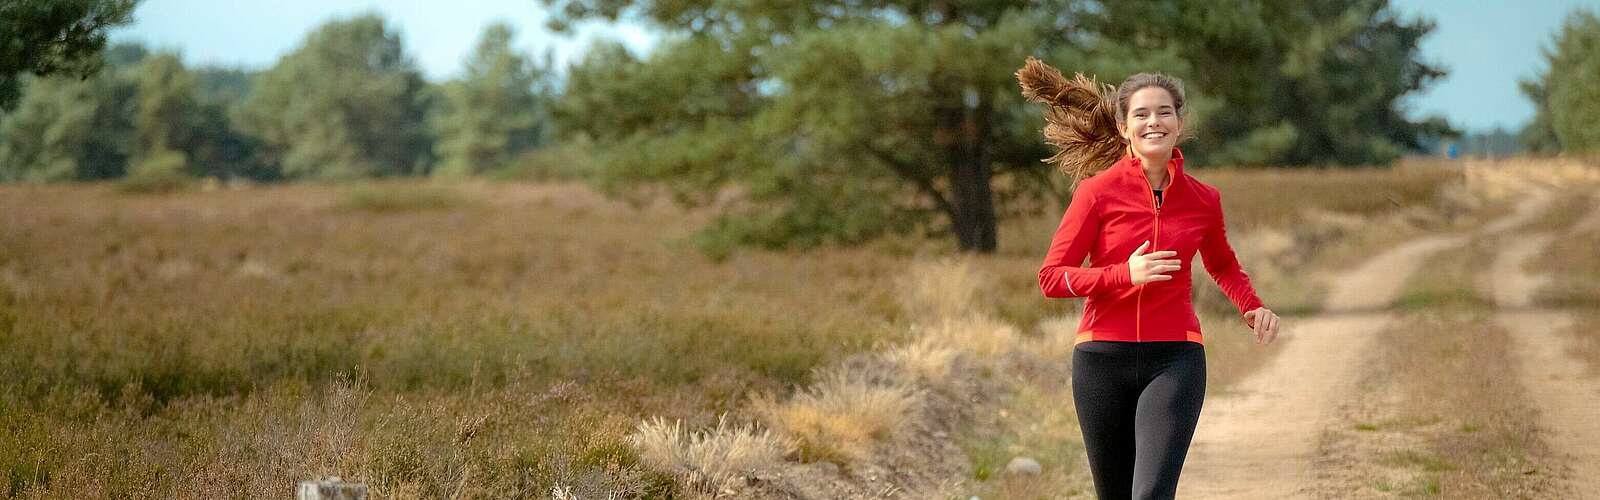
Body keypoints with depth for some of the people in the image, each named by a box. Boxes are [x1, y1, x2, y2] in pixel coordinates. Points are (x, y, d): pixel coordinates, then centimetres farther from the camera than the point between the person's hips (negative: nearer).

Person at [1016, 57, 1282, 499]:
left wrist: (1252, 306, 5)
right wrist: (1125, 274, -19)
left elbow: (1223, 265, 24)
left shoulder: (1203, 200, 4)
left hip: (1175, 361, 0)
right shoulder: (1098, 191, -5)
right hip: (1103, 359, 0)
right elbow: (1051, 277, -5)